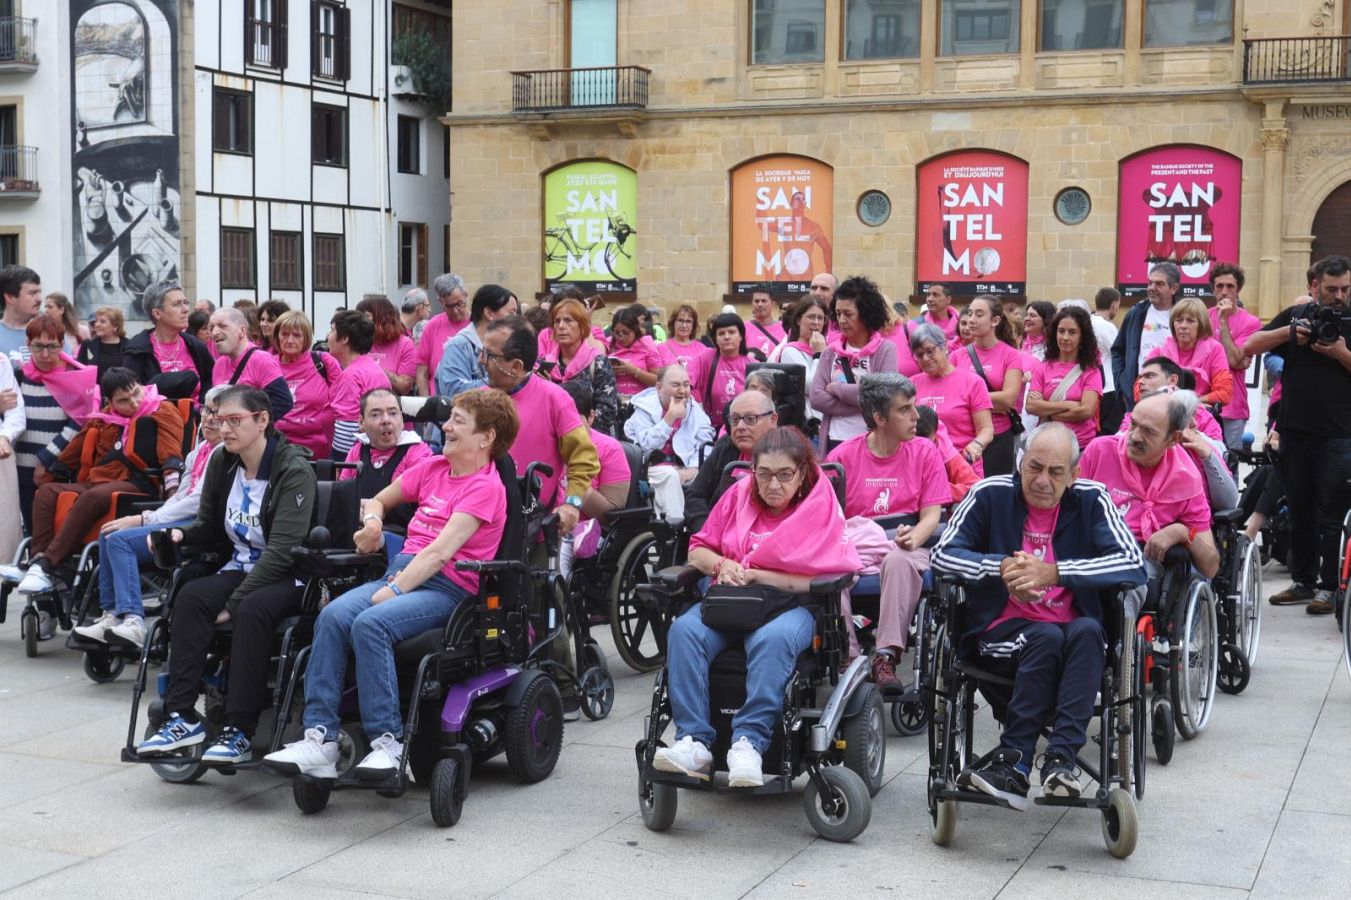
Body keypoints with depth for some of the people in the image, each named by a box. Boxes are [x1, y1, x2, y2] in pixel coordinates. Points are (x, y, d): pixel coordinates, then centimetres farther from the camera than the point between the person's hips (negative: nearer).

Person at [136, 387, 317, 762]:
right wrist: (181, 535, -5)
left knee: (253, 609, -36)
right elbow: (209, 527, 19)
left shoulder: (294, 470, -14)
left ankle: (240, 730, -32)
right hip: (241, 567, 6)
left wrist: (233, 603, -24)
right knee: (190, 597, -24)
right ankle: (182, 716, -26)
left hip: (289, 577, -6)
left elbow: (282, 550, -21)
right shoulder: (222, 462, 6)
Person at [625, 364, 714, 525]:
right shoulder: (645, 408, 1)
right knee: (670, 474, -34)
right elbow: (647, 445, -13)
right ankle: (676, 523, -31)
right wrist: (670, 417, -17)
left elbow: (706, 444, 3)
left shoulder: (695, 409, 11)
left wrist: (694, 469, -14)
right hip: (652, 467, -3)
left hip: (684, 469, 3)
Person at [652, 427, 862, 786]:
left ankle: (749, 743, -41)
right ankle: (694, 744, -34)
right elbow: (698, 550, 18)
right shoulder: (739, 495, 12)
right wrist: (722, 565, -5)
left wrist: (755, 574, -13)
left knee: (772, 639, -39)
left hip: (790, 606, -4)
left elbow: (820, 580, -11)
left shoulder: (820, 506, 1)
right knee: (684, 630, -27)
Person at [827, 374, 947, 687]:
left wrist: (914, 537, -20)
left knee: (898, 560, -37)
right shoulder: (843, 455, 6)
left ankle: (886, 657, -34)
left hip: (901, 545, 0)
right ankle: (846, 657, -29)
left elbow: (931, 514, 3)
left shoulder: (924, 452, 7)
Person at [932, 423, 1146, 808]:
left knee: (1088, 630, -32)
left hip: (1074, 634, 2)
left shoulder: (1091, 500, 1)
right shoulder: (992, 494, 1)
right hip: (1003, 632, -1)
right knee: (1047, 637, -33)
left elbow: (1132, 563, -11)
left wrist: (1054, 572, -21)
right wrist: (1001, 568, -22)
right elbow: (943, 554, -5)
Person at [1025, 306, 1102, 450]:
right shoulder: (1042, 368, 4)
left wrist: (1046, 412, -8)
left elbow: (1086, 411, -13)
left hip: (1082, 446, -2)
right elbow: (1031, 406, -8)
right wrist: (1069, 406, -14)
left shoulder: (1091, 370, -2)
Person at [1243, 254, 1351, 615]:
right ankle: (1303, 581, 20)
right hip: (1295, 430, 3)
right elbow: (1249, 347, 4)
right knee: (1299, 511, 11)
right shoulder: (1296, 315, 9)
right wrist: (1289, 332, -8)